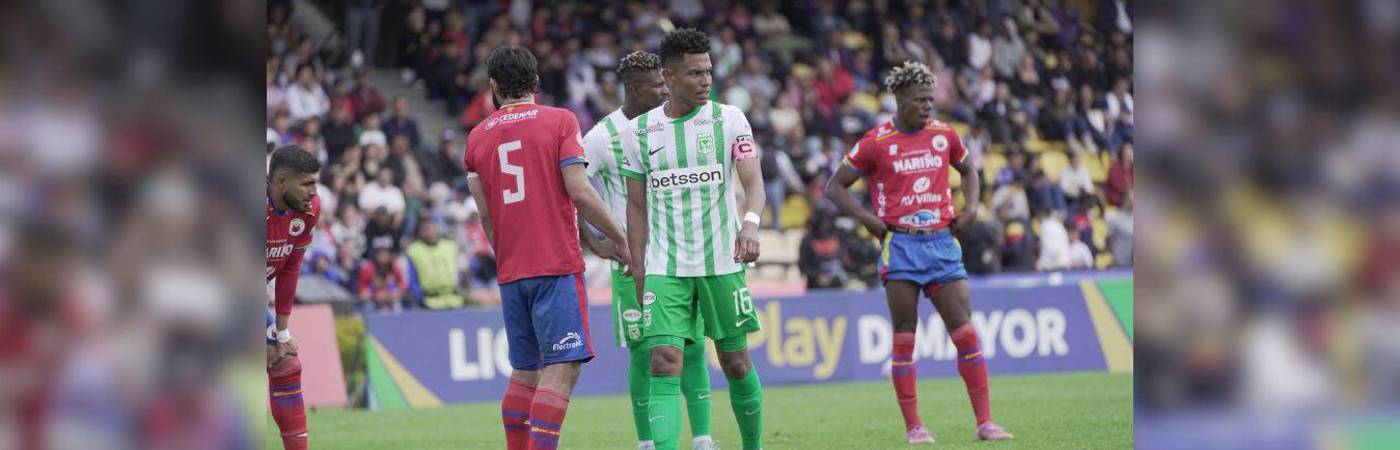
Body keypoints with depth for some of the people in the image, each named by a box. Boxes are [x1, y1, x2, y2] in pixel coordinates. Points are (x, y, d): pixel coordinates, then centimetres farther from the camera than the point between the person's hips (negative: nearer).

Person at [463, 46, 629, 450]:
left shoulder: (478, 136, 11)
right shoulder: (559, 121, -2)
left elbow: (485, 214, 11)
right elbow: (580, 193, -10)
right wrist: (619, 239, 0)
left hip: (511, 271, 5)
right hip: (558, 265, -5)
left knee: (525, 371, 13)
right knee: (563, 367, -9)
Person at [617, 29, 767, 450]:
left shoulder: (729, 119, 0)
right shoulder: (640, 131, 4)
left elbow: (753, 181, -9)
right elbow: (637, 206, 10)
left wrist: (750, 224, -30)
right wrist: (639, 273, 5)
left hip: (722, 262, 0)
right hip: (664, 268, 0)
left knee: (736, 364, 8)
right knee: (665, 367, -12)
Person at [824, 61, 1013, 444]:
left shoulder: (944, 135, 7)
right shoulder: (876, 143, -3)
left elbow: (967, 171, 26)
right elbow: (835, 187, 3)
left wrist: (971, 207, 8)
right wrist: (867, 218, -10)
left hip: (942, 243, 3)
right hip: (901, 244, -3)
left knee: (966, 333, -4)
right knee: (904, 340, -1)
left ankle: (985, 422, -2)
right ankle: (913, 427, 5)